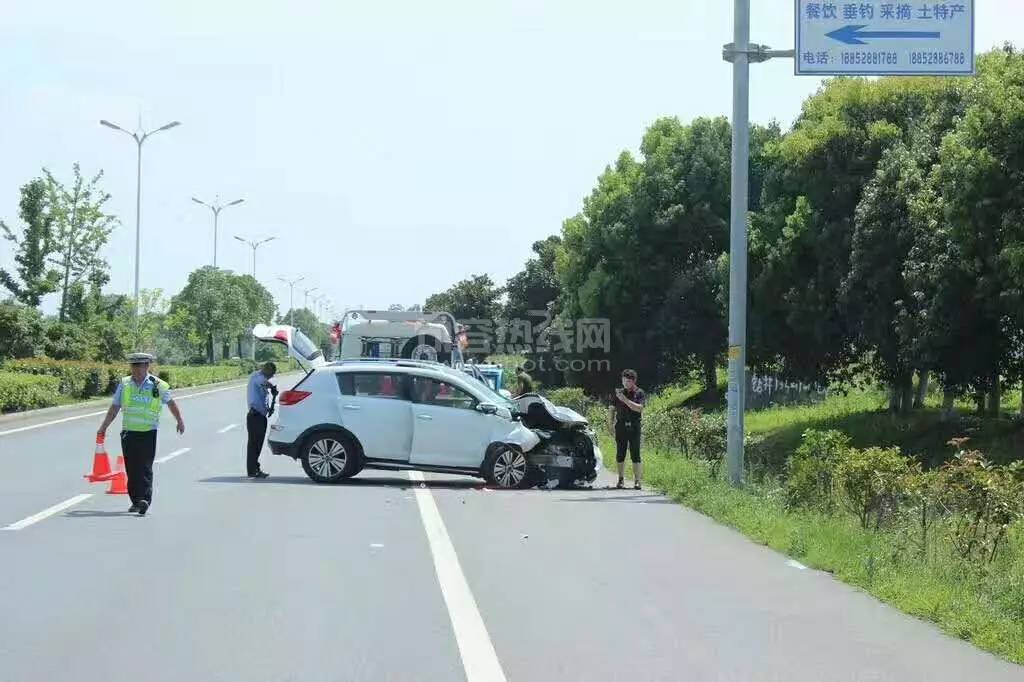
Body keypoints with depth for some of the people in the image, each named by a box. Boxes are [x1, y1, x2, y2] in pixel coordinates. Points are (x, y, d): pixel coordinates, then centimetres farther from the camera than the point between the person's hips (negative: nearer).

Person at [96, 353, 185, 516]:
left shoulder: (157, 385, 0)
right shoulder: (124, 384, 6)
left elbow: (171, 402, 16)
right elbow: (114, 408, 13)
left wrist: (180, 421, 22)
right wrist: (104, 427, 11)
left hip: (148, 432, -3)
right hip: (128, 432, 3)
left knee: (145, 467, -10)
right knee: (131, 468, 4)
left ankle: (145, 500, -16)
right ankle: (135, 501, 14)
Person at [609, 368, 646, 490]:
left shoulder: (639, 393, 2)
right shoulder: (619, 393, 11)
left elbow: (640, 408, -13)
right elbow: (612, 409, 14)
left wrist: (625, 400, -17)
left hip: (634, 427, -3)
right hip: (621, 426, 3)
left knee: (635, 455, -5)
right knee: (620, 454, 4)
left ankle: (637, 481, -3)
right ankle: (621, 479, 12)